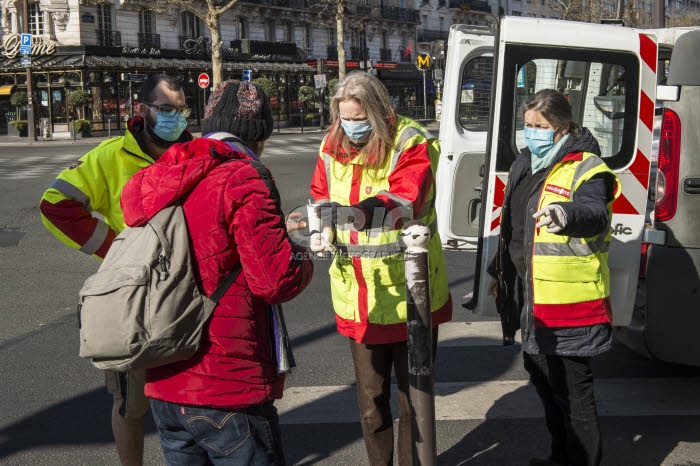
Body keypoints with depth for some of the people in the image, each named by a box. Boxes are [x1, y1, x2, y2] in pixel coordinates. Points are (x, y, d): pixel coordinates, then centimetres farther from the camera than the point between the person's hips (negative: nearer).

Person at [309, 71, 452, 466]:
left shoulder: (411, 144, -13)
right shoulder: (333, 147, 2)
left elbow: (405, 203, -28)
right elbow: (321, 196, 15)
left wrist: (358, 212, -46)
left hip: (410, 295, -4)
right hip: (358, 298, 4)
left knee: (413, 393, 10)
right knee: (371, 396, 15)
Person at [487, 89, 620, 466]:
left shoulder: (585, 168, -15)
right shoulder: (525, 164, 11)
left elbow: (595, 214, -35)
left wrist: (566, 214, -57)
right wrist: (499, 271, 25)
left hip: (569, 302, -9)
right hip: (532, 298, 9)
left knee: (571, 388, 0)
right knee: (543, 379, 22)